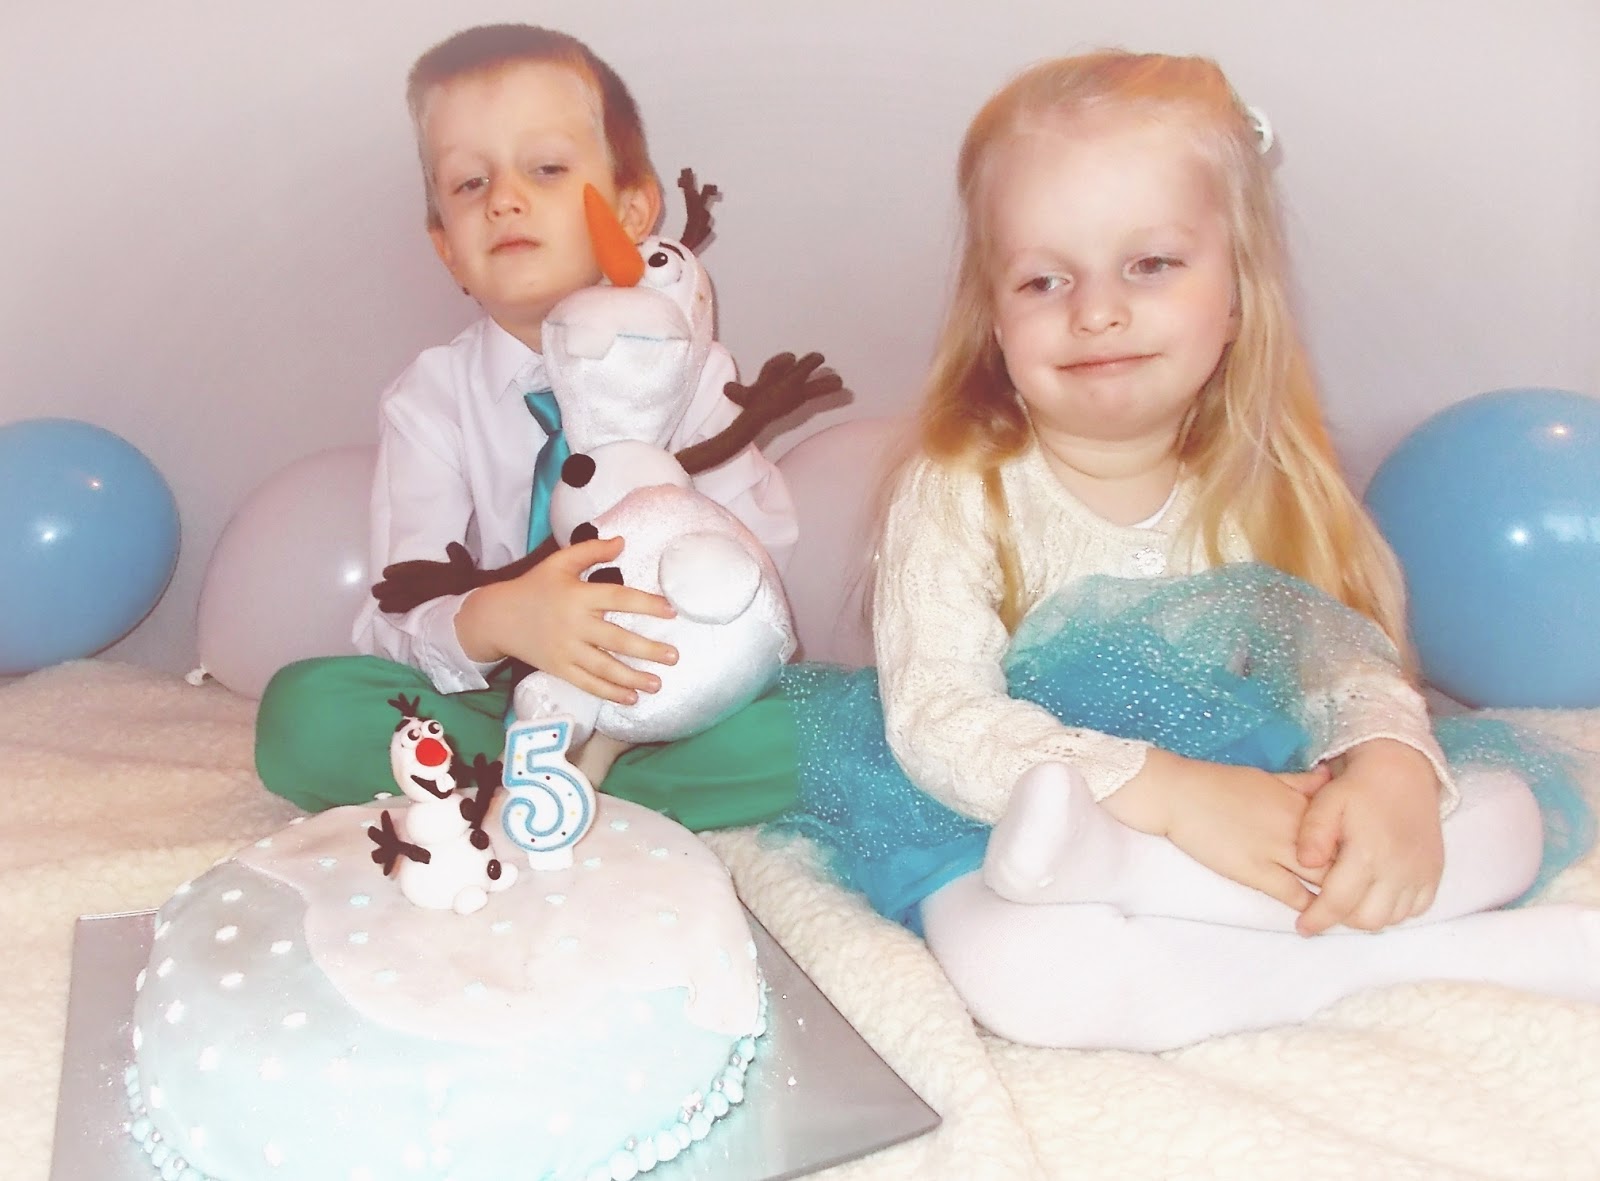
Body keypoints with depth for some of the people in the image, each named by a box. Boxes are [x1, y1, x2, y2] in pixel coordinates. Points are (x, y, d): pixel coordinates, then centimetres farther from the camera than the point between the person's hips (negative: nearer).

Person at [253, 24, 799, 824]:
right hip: (496, 701, 0)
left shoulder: (691, 370, -1)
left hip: (664, 705, 0)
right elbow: (409, 613, -14)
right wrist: (495, 619, -37)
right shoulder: (430, 400, -3)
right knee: (305, 712, -26)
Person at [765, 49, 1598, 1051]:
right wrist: (1167, 790, -31)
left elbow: (1357, 665, -2)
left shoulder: (1269, 483, 1)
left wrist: (1393, 768, -27)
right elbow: (934, 719, -19)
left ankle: (1107, 869, -30)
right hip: (1018, 819, -5)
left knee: (1509, 808, -12)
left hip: (1261, 803, 5)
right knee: (1016, 970, -34)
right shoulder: (958, 496, -11)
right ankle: (1436, 952, -25)